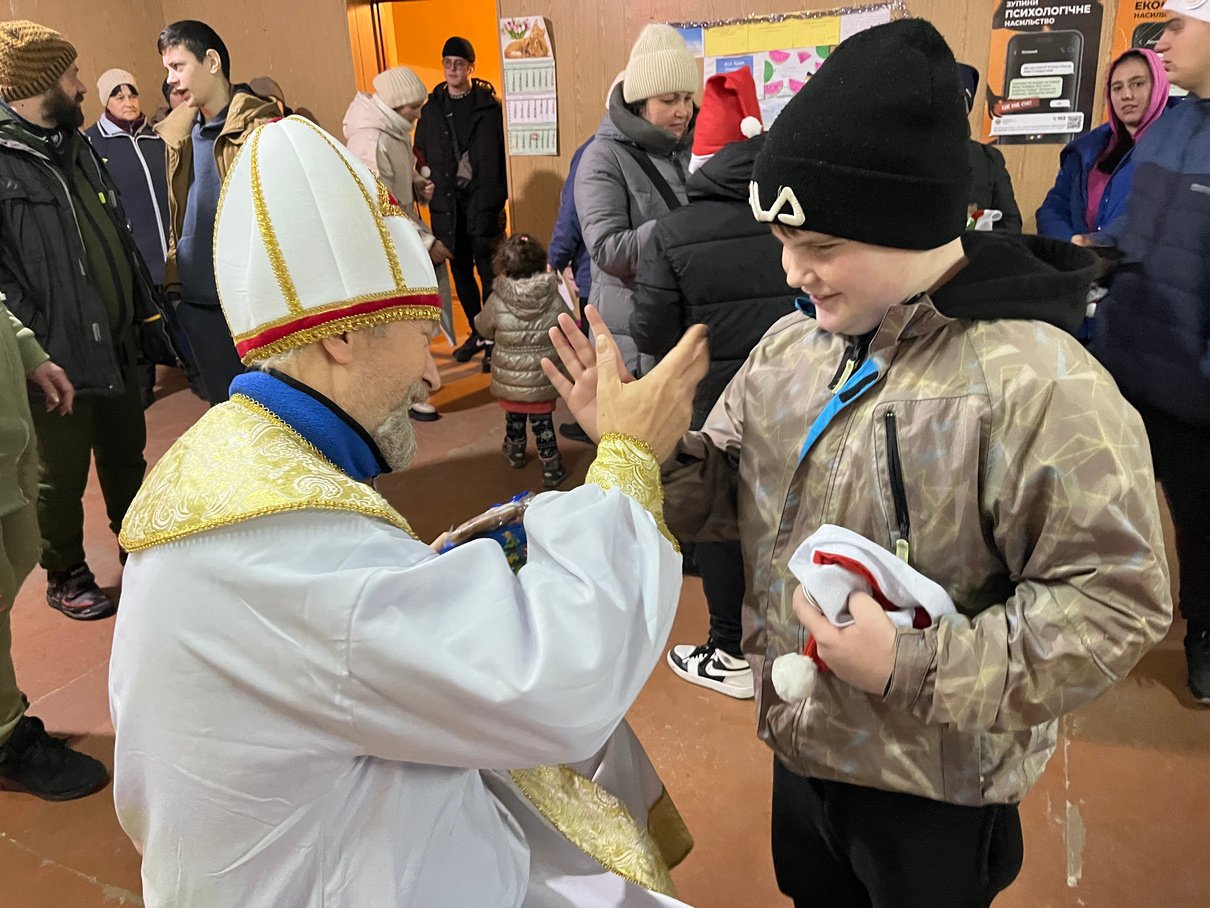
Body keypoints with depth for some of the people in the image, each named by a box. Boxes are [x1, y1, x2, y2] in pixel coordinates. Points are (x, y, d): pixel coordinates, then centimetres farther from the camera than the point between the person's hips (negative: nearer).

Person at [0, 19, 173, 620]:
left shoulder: (76, 148, 13)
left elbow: (121, 238, 17)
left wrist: (146, 313, 14)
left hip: (116, 346, 8)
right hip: (59, 360, -7)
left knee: (127, 458, 20)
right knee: (61, 478, 9)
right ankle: (65, 579, 28)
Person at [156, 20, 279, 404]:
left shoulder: (260, 125, -7)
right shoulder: (177, 133, 11)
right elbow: (176, 215, 17)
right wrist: (173, 279, 10)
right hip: (198, 302, 6)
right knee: (226, 403, 14)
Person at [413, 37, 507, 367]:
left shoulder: (489, 105, 0)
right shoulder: (431, 109, 11)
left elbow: (499, 156, -5)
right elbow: (422, 156, 12)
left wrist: (497, 200, -12)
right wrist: (427, 192, -1)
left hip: (482, 200, -4)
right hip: (446, 203, 4)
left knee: (489, 270, -4)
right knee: (460, 271, 10)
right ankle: (477, 333, 23)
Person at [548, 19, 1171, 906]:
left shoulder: (1039, 383, -26)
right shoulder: (792, 344, -5)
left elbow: (1114, 599, -22)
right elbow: (724, 489, 2)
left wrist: (918, 667, -28)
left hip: (933, 790, -6)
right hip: (800, 743, 6)